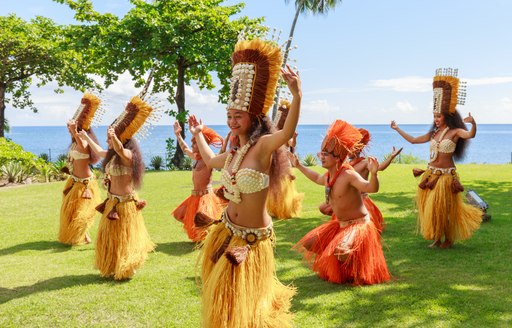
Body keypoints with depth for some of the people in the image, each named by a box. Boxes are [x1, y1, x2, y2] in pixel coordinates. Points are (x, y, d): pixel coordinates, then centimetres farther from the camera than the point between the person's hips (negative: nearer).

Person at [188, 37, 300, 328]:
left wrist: (297, 95, -59)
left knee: (245, 304, 8)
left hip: (254, 239, -8)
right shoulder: (232, 153, 2)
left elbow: (287, 133, -45)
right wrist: (198, 134, 35)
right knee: (224, 296, 25)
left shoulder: (263, 146, -22)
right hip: (227, 232, 8)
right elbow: (210, 160, 26)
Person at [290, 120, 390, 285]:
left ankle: (353, 273, 0)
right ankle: (331, 267, 30)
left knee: (341, 250, -33)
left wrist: (373, 173, -59)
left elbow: (370, 188, -39)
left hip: (358, 224, -9)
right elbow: (317, 178, 26)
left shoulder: (349, 175, -26)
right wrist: (299, 165, 29)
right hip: (339, 223, 9)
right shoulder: (328, 176, 1)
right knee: (311, 243, 11)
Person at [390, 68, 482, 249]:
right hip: (431, 174, 6)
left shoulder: (455, 132, -9)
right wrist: (397, 129, 17)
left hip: (446, 176, -6)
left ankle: (448, 239, 22)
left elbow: (471, 135, -28)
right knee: (429, 207, 8)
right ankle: (437, 238, 22)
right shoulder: (433, 133, 9)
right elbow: (413, 140, 17)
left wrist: (473, 123, -48)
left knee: (444, 209, 3)